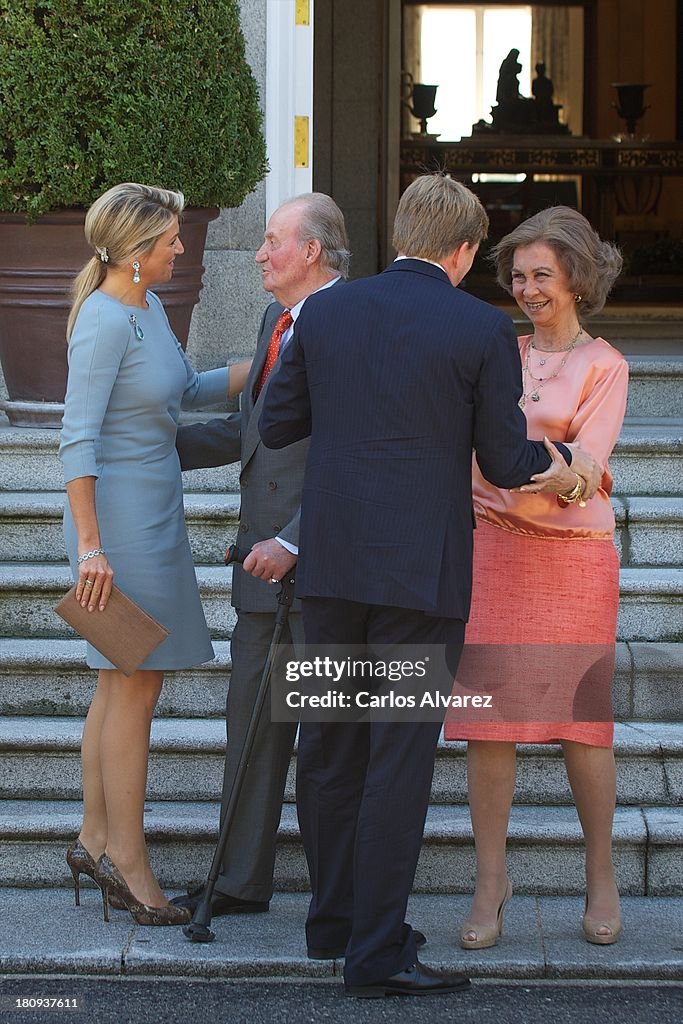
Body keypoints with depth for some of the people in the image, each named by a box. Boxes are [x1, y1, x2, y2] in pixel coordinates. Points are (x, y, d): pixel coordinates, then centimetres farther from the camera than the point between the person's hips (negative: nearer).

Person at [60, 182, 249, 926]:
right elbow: (77, 438, -21)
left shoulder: (148, 307, 10)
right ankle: (126, 858, 1)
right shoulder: (105, 320, -17)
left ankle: (96, 839, 22)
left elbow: (187, 388, 24)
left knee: (121, 682, 14)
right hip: (119, 513, -10)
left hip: (153, 510, 10)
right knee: (136, 683, -5)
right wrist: (89, 545, -24)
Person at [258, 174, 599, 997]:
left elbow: (275, 426, 9)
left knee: (329, 743, 16)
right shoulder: (483, 330, -7)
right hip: (421, 569, -4)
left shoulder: (324, 313, 3)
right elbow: (505, 464, -3)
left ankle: (335, 913, 29)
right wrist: (566, 459, 17)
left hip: (330, 562, 5)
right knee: (400, 758, -1)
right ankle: (376, 952, 1)